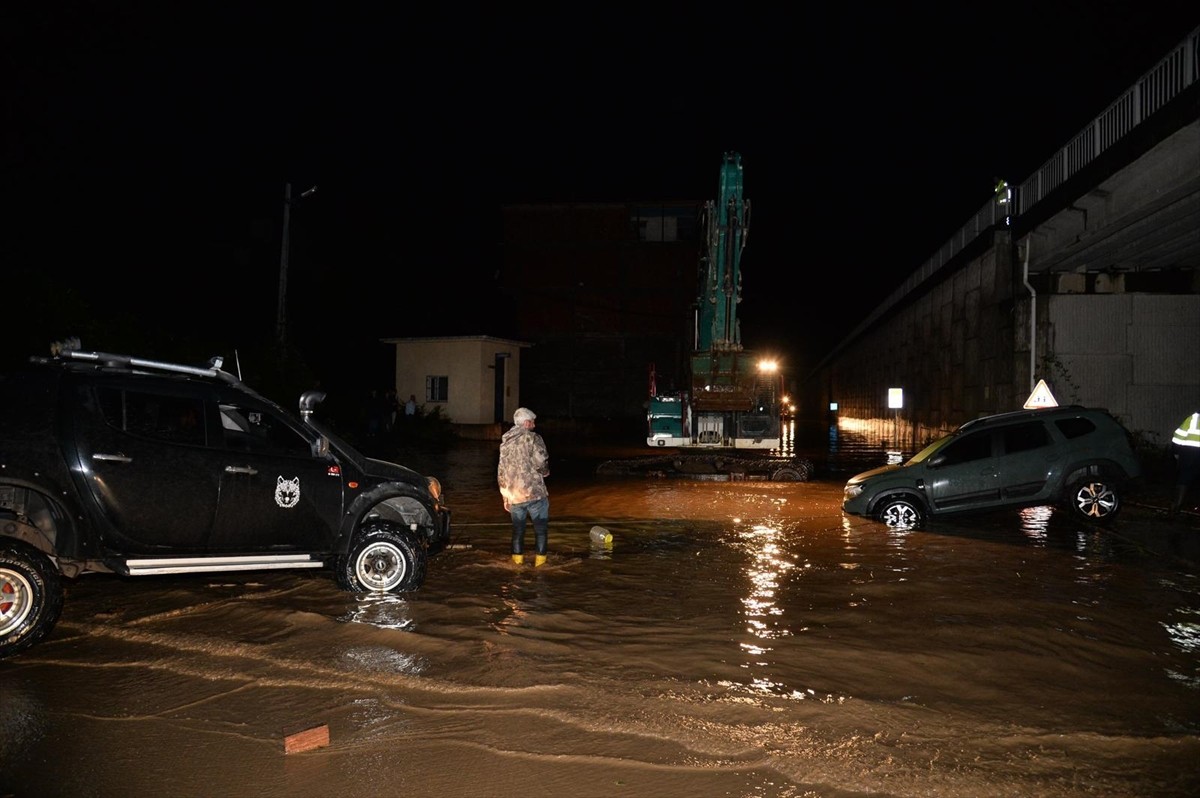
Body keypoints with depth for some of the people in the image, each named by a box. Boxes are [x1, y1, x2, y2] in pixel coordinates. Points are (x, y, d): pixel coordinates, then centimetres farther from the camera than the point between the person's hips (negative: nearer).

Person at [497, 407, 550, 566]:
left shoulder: (505, 442, 11)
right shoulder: (533, 438, -7)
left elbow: (501, 472, 14)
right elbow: (541, 463, -17)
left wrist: (505, 497, 20)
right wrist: (545, 472, 7)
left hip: (514, 495, 5)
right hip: (535, 492, -5)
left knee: (518, 527, 17)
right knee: (541, 526, 9)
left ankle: (518, 556, 19)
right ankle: (540, 558, 11)